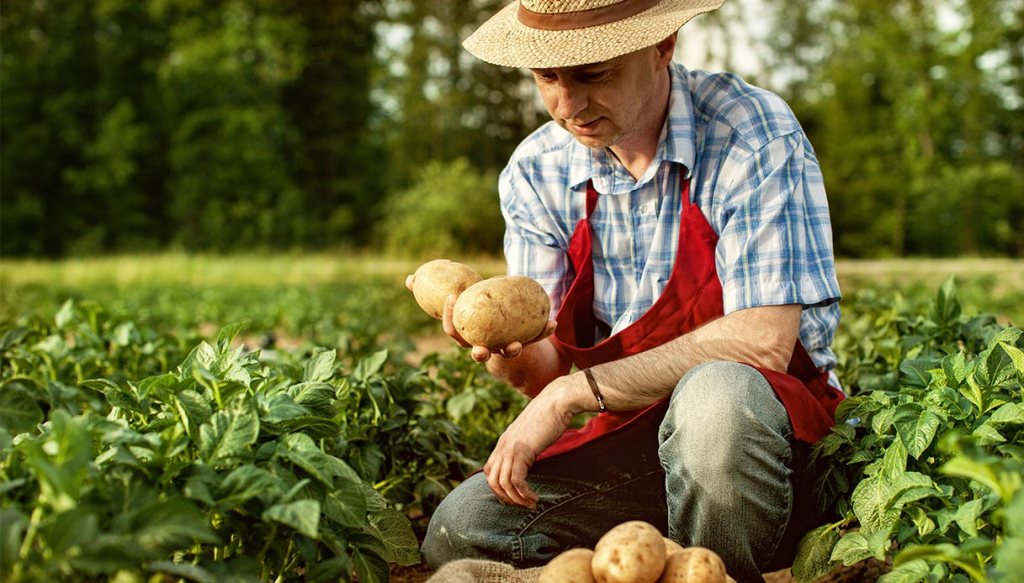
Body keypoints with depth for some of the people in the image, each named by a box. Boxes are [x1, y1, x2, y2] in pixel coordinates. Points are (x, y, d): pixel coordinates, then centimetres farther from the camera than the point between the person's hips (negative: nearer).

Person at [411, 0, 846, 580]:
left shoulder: (752, 133, -14)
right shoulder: (536, 173, 1)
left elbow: (763, 341, -22)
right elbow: (548, 371, 0)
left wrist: (577, 390, -23)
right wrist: (508, 351, -25)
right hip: (630, 440, 4)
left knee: (715, 393, -38)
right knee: (461, 528, -19)